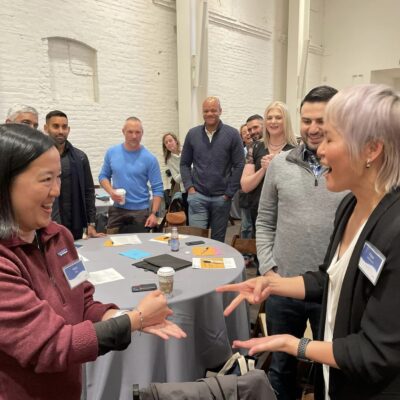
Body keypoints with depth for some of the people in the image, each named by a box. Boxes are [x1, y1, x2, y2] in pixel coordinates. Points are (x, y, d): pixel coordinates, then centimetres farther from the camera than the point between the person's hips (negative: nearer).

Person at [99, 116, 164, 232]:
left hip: (140, 211, -2)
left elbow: (157, 189, -8)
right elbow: (103, 176, 11)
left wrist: (154, 213, -16)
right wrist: (111, 191, -9)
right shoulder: (111, 153, 1)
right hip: (117, 209, 2)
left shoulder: (149, 158, -9)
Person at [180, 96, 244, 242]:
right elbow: (184, 163, 9)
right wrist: (189, 187, -2)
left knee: (218, 240, 12)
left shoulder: (232, 134, -4)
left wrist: (229, 192, -7)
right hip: (197, 195, 1)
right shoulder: (193, 134, 4)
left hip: (221, 197, -1)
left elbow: (239, 165, -5)